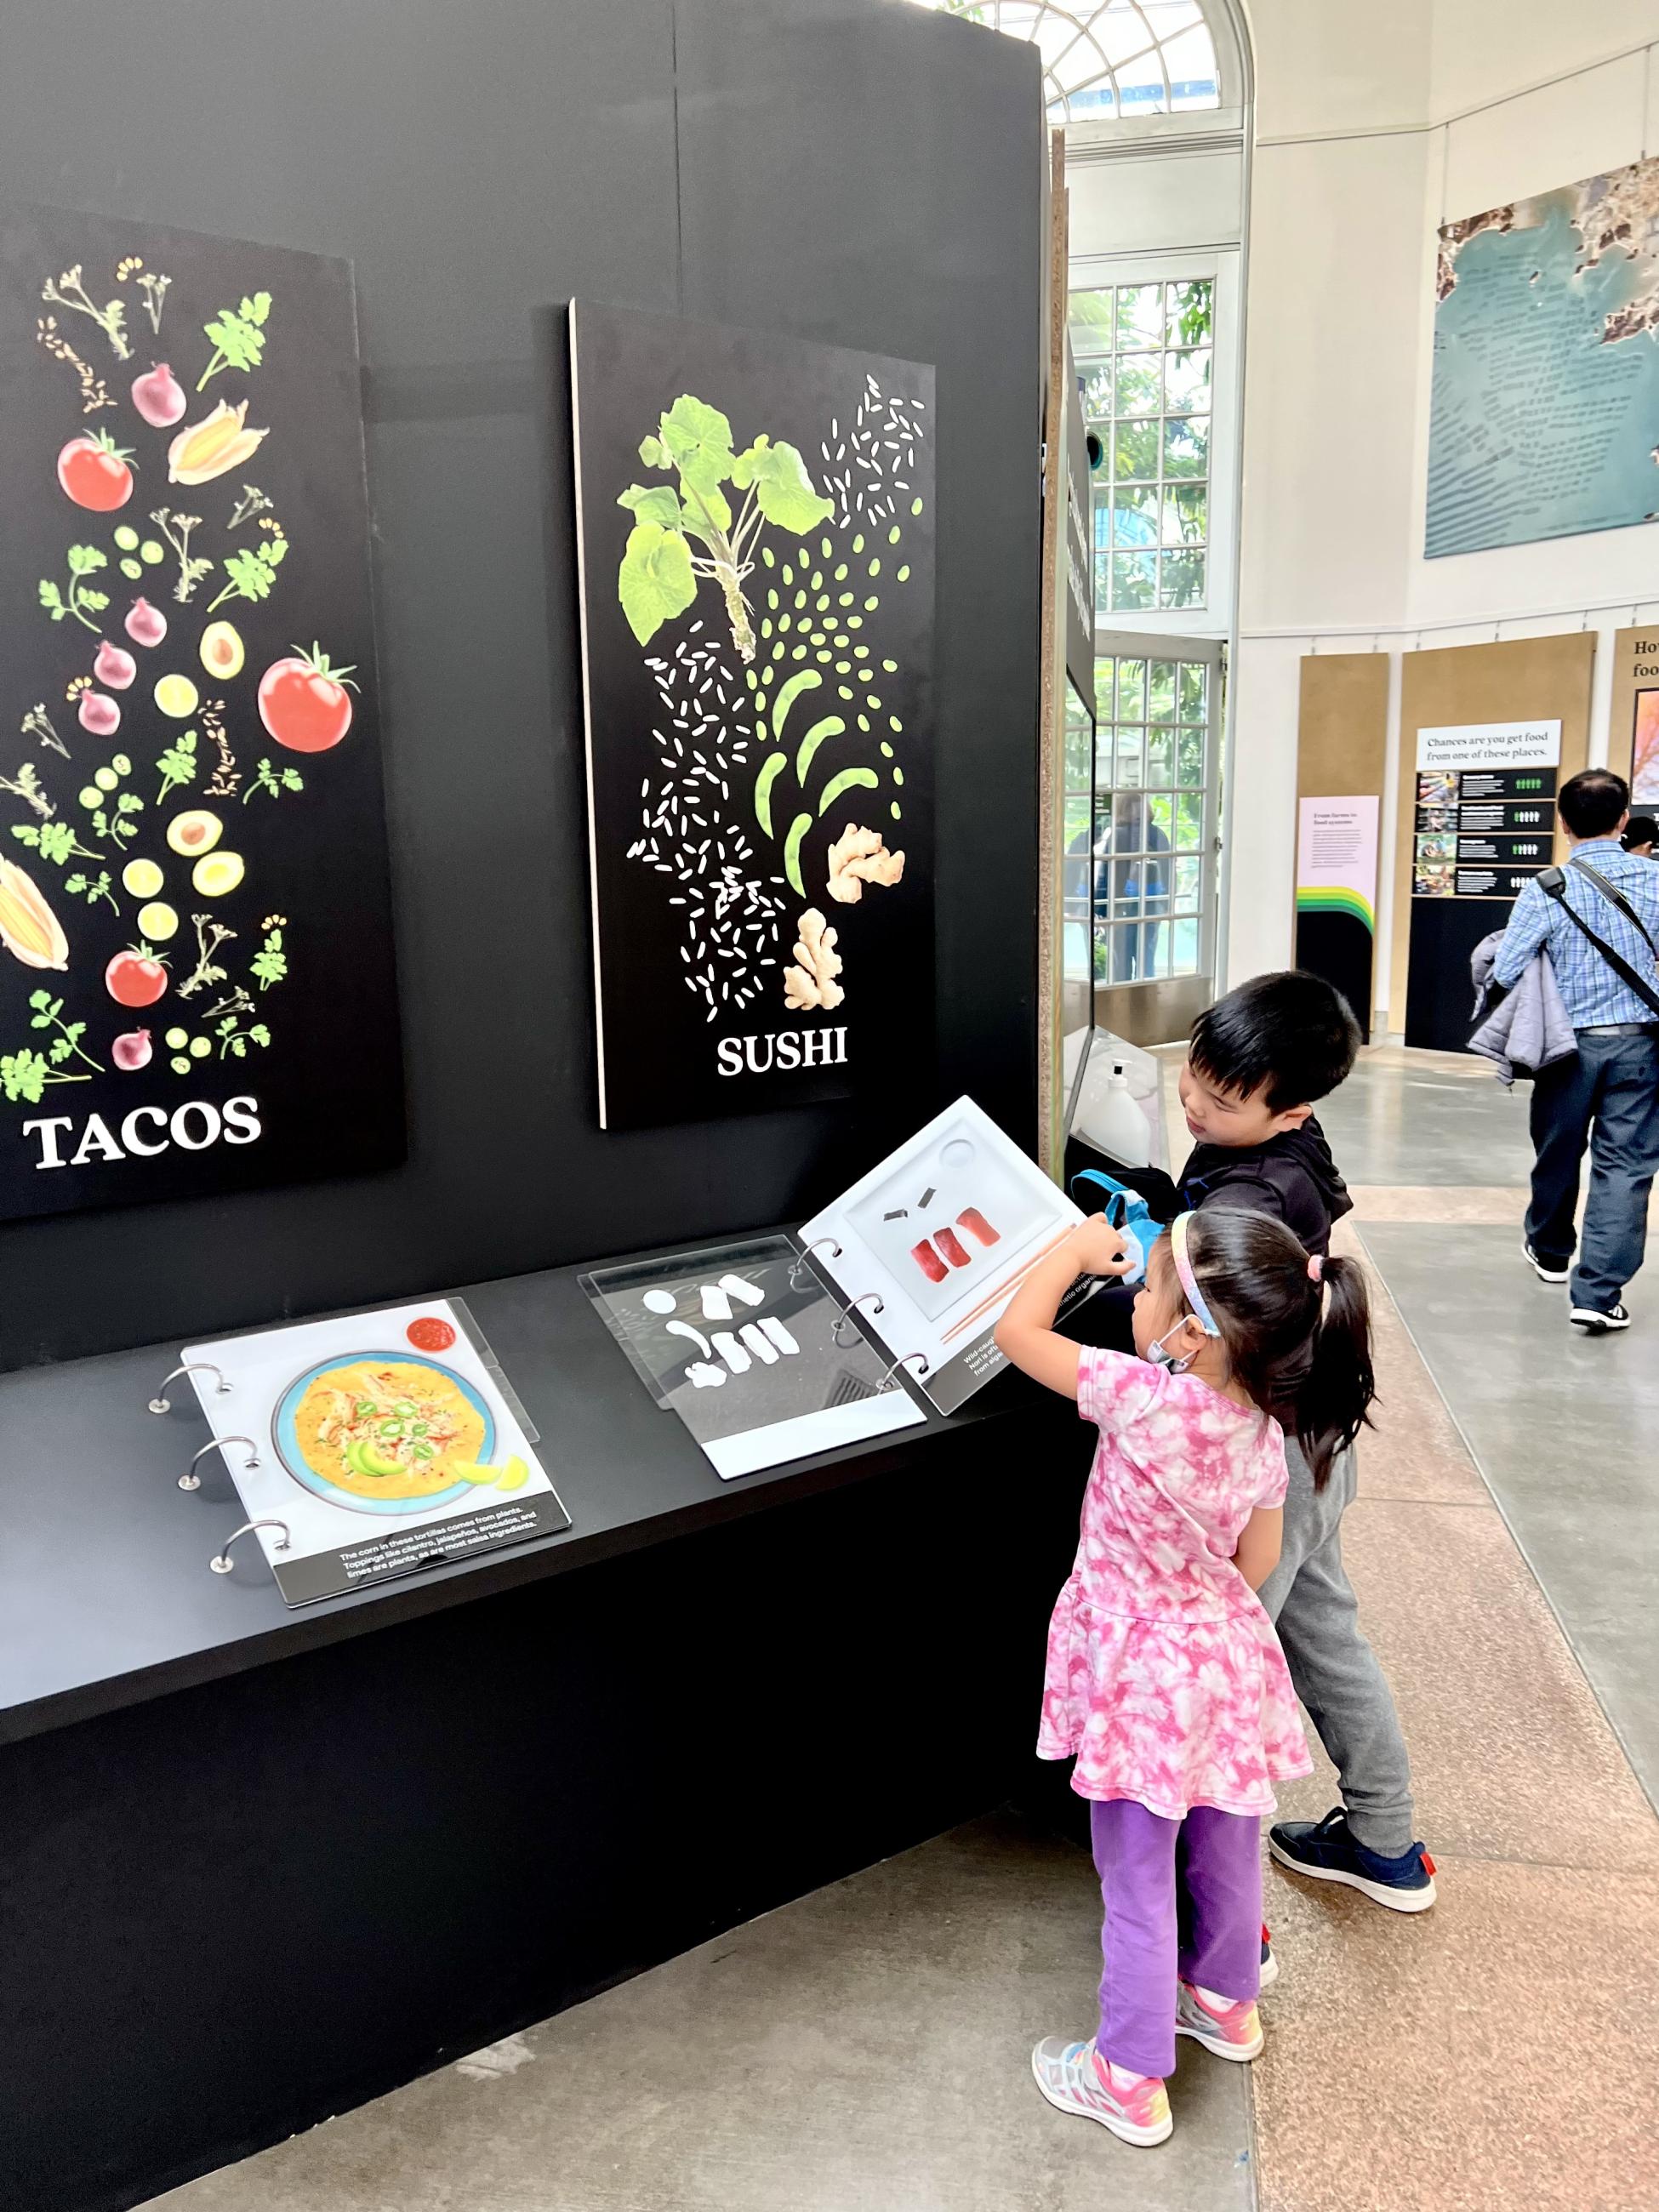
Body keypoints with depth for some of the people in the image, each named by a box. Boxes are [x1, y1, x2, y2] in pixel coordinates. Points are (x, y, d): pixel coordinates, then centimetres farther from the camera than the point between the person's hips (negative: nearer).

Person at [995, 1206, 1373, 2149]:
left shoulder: (1147, 1401, -31)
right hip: (1226, 1656, 7)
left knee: (1139, 1884, 11)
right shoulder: (1264, 1431, -10)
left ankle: (1132, 2079, 29)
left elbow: (1019, 1329, -21)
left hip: (1144, 1673, -7)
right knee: (1225, 1849, 27)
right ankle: (1226, 2002, 51)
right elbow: (1257, 1561, 4)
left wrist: (1081, 1247, -8)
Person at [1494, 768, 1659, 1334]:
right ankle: (1597, 1292, -4)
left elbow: (1504, 973, -12)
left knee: (1558, 1153, 18)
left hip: (1572, 1044, 0)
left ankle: (1550, 1251, 40)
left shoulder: (1546, 891, -11)